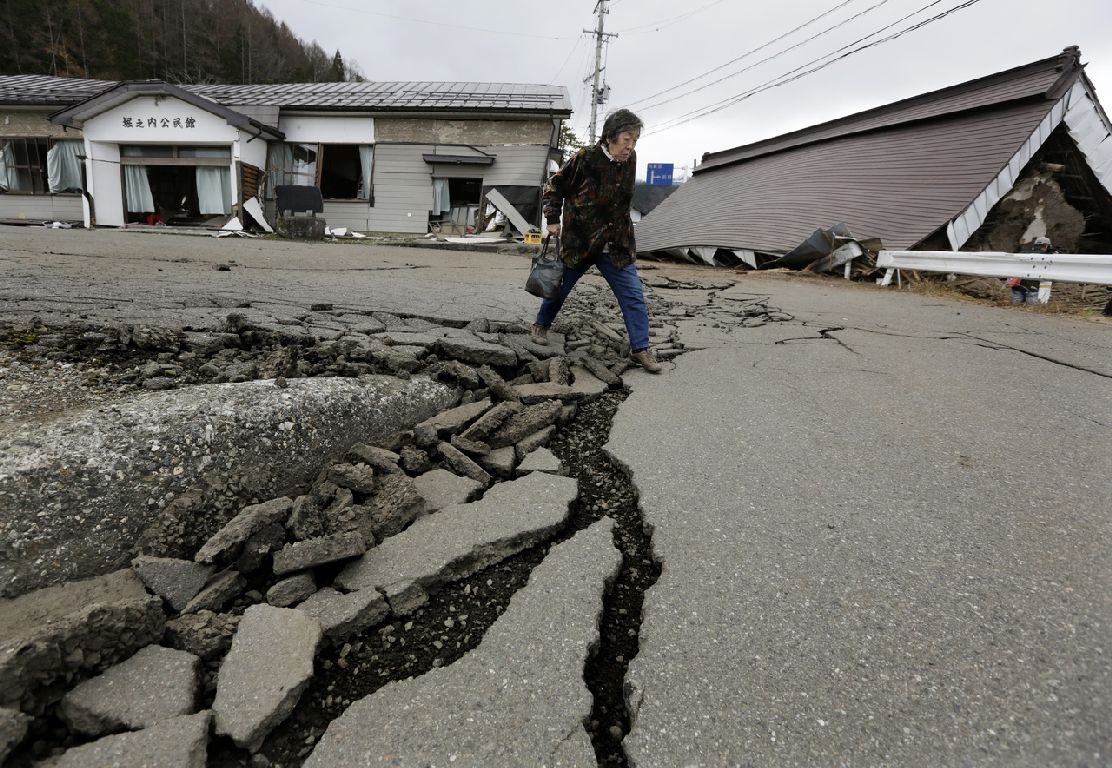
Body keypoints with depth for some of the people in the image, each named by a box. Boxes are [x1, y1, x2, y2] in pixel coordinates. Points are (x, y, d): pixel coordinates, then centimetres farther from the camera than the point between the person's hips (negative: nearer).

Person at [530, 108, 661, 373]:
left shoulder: (630, 161, 1)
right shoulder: (585, 159, -15)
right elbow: (555, 185, -2)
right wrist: (553, 219, -5)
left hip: (616, 245, 4)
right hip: (578, 241, -3)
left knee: (634, 296, -4)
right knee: (559, 287, 13)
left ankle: (640, 349, 4)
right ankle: (540, 326, 39)